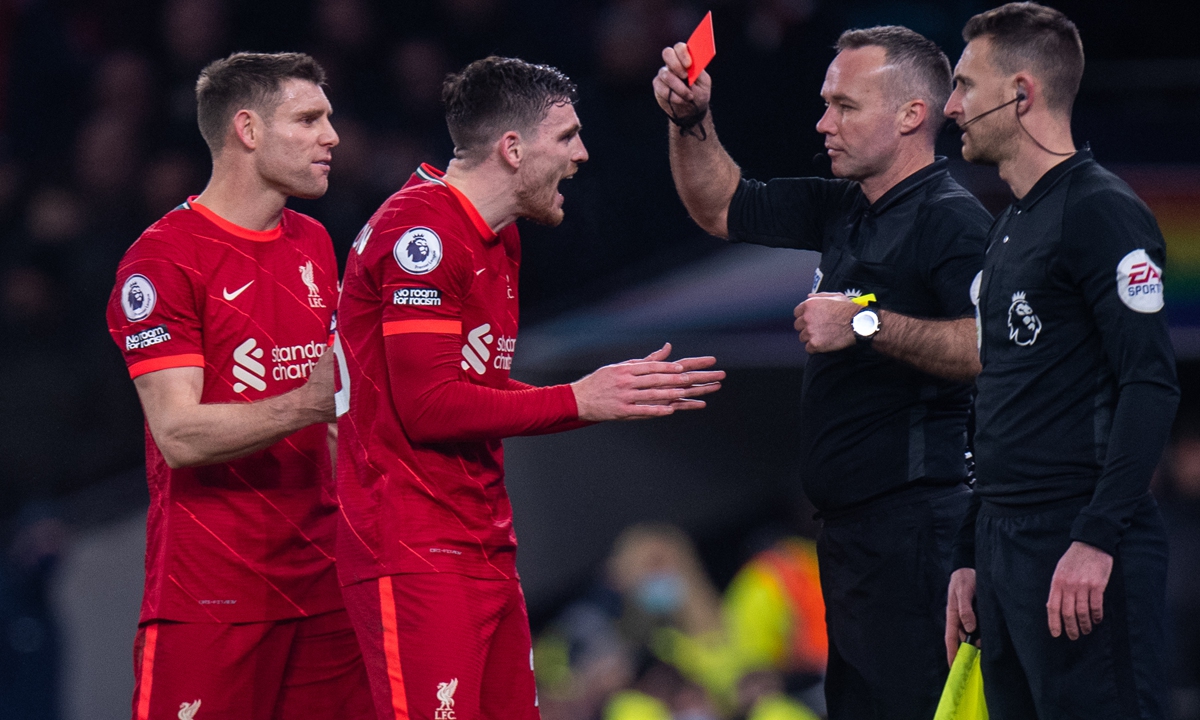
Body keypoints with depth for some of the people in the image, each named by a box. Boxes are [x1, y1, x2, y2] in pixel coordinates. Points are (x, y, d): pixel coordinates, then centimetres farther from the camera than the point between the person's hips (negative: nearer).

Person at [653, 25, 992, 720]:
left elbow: (995, 347, -28)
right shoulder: (845, 210, 16)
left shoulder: (954, 220, -13)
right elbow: (721, 207, 28)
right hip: (851, 523, 10)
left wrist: (867, 323, -26)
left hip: (912, 524, -10)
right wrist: (691, 120, 11)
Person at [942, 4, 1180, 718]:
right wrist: (971, 557, 22)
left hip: (1083, 559, -9)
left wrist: (1096, 541, -24)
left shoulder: (1103, 214, -9)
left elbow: (1151, 385, -18)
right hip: (1008, 546, 9)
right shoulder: (1011, 228, 20)